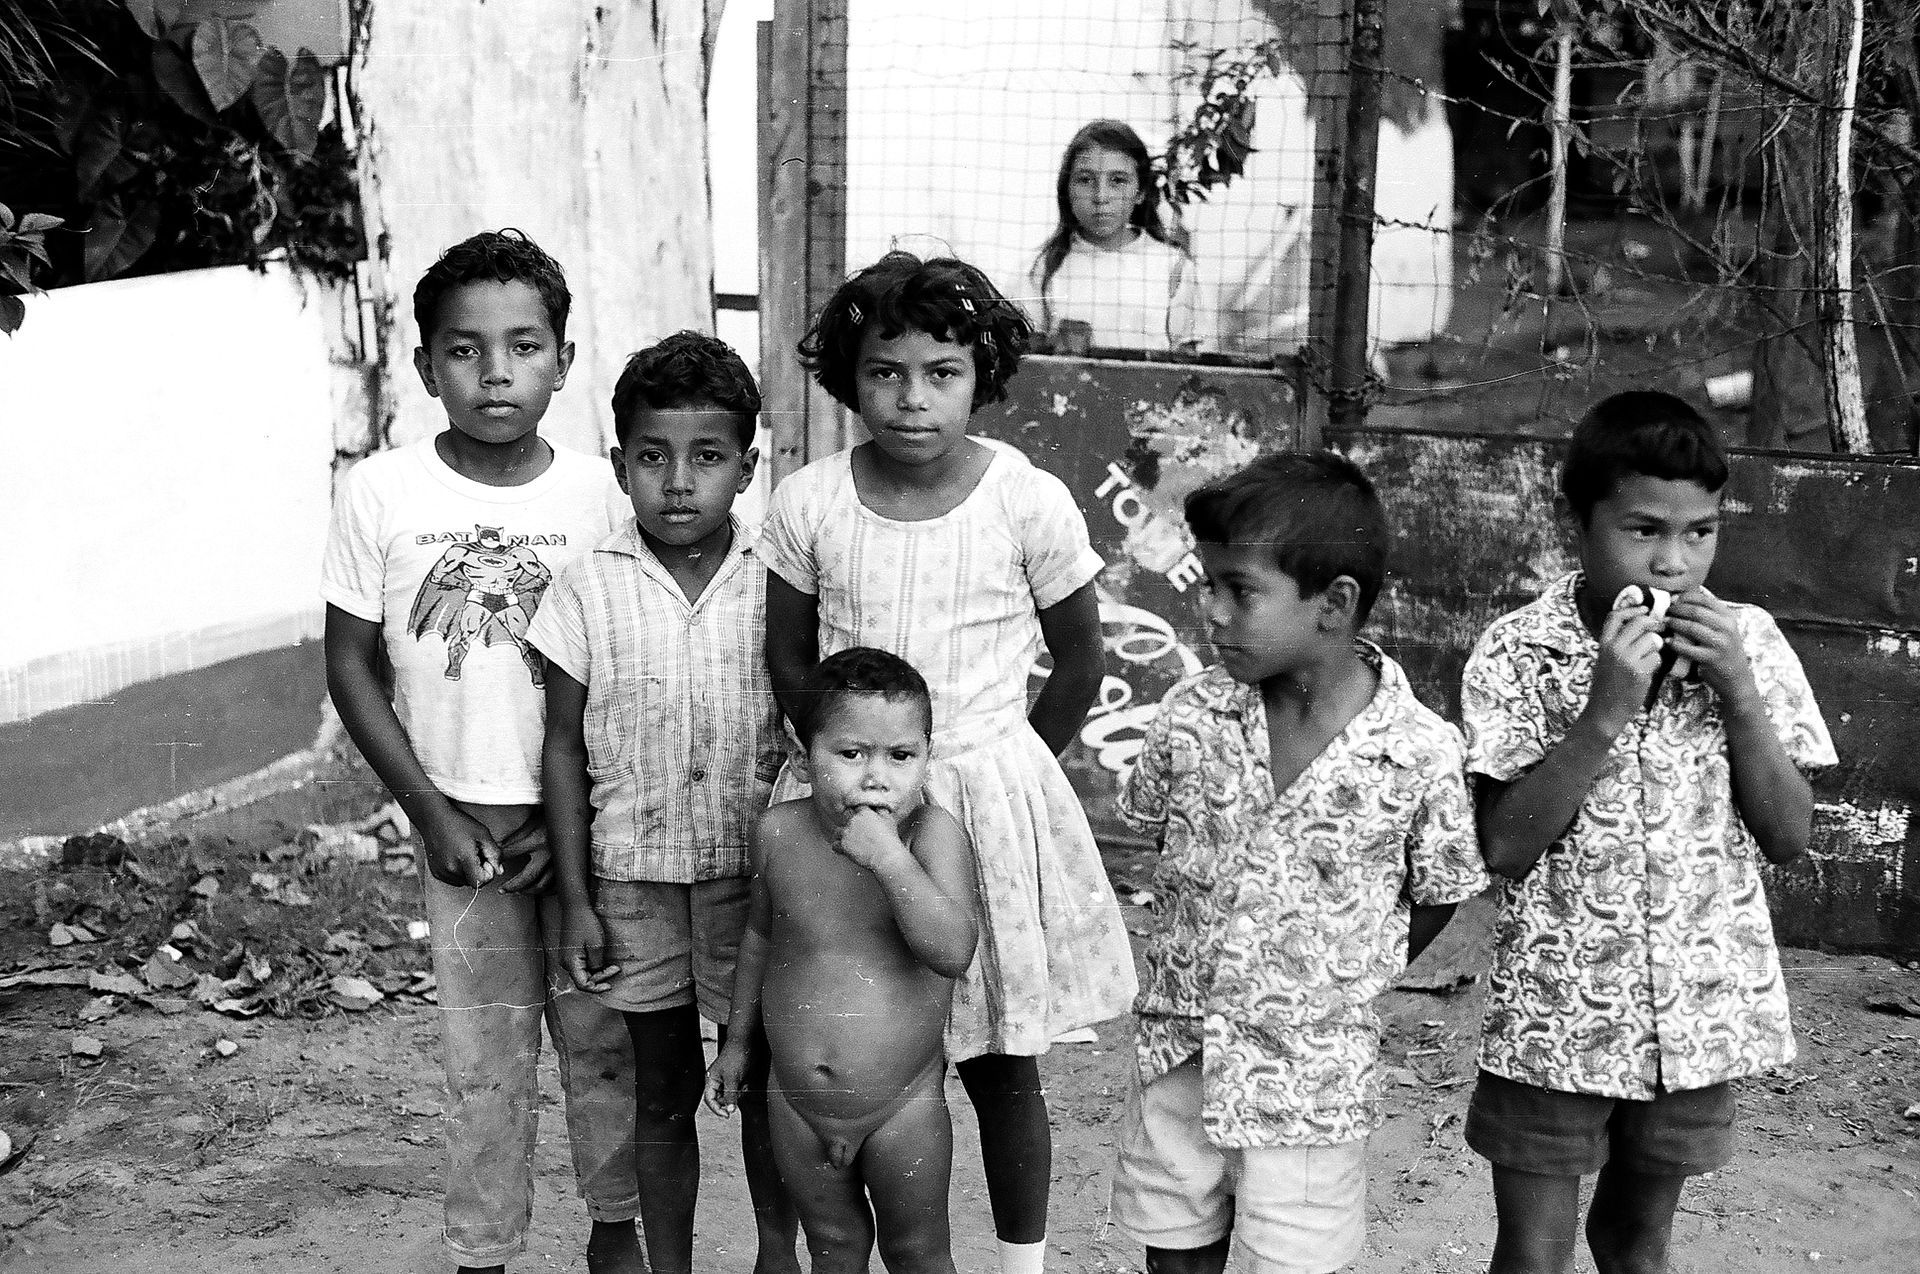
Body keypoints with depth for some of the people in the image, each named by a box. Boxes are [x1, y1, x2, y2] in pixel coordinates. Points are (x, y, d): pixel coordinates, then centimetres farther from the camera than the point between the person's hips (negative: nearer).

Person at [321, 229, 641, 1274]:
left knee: (604, 1038, 11)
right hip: (462, 823, 0)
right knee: (482, 1058, 9)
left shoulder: (596, 494, -7)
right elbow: (350, 663, -1)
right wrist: (431, 811, -6)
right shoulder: (381, 493, -8)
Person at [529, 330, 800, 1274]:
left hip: (756, 874, 0)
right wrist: (576, 900, -2)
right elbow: (565, 749, 0)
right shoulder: (588, 591, -5)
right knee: (663, 1090, 13)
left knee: (767, 1079, 12)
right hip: (633, 879, 0)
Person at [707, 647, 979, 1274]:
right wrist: (737, 1040, 17)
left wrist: (888, 857, -35)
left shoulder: (933, 833, -17)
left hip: (903, 1106, -3)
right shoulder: (778, 832, -7)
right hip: (799, 1106, 3)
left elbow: (952, 952, -29)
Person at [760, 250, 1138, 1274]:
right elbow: (789, 658, 8)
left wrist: (993, 770, 5)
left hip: (995, 798, -1)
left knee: (1001, 1066, 10)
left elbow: (1079, 665, 1)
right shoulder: (807, 505, -6)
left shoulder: (1029, 502, -11)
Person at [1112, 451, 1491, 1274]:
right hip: (1178, 1055, 3)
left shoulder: (1422, 754, -17)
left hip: (1311, 1076, -3)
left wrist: (1344, 980, -2)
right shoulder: (1191, 717, -8)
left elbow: (1438, 896, -2)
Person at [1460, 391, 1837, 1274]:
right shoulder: (1516, 654, -12)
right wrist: (1604, 711, -25)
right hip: (1556, 1011, -2)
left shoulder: (1746, 641, -4)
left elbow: (1789, 837, -3)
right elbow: (1503, 847, -17)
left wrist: (1738, 693, -16)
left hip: (1702, 1009, 3)